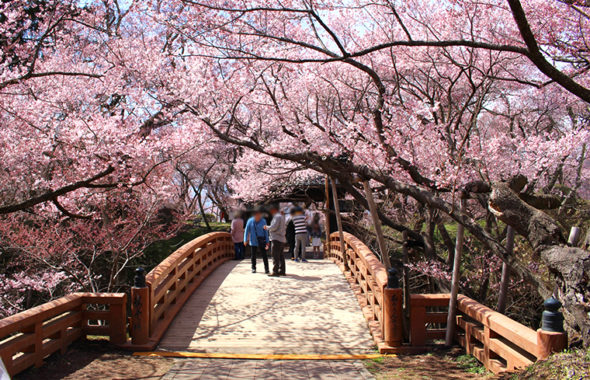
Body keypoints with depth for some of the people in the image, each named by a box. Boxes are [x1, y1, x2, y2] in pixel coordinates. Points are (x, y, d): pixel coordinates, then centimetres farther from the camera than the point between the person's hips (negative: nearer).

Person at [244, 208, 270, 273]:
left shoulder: (263, 221, -2)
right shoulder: (250, 221, -2)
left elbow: (266, 232, 2)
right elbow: (247, 230, 4)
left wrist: (267, 241, 0)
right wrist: (245, 240, 0)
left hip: (261, 241, -1)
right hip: (253, 241, 1)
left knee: (264, 255, -6)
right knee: (253, 255, 10)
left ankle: (266, 269, -1)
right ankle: (253, 268, 24)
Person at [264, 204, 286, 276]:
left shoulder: (277, 216, -12)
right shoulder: (281, 216, 19)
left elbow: (273, 227, -19)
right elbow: (284, 227, 24)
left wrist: (267, 227, -3)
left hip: (276, 239, -10)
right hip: (282, 239, 10)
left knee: (275, 256, -9)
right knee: (281, 256, 12)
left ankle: (275, 272, -10)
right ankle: (282, 271, 14)